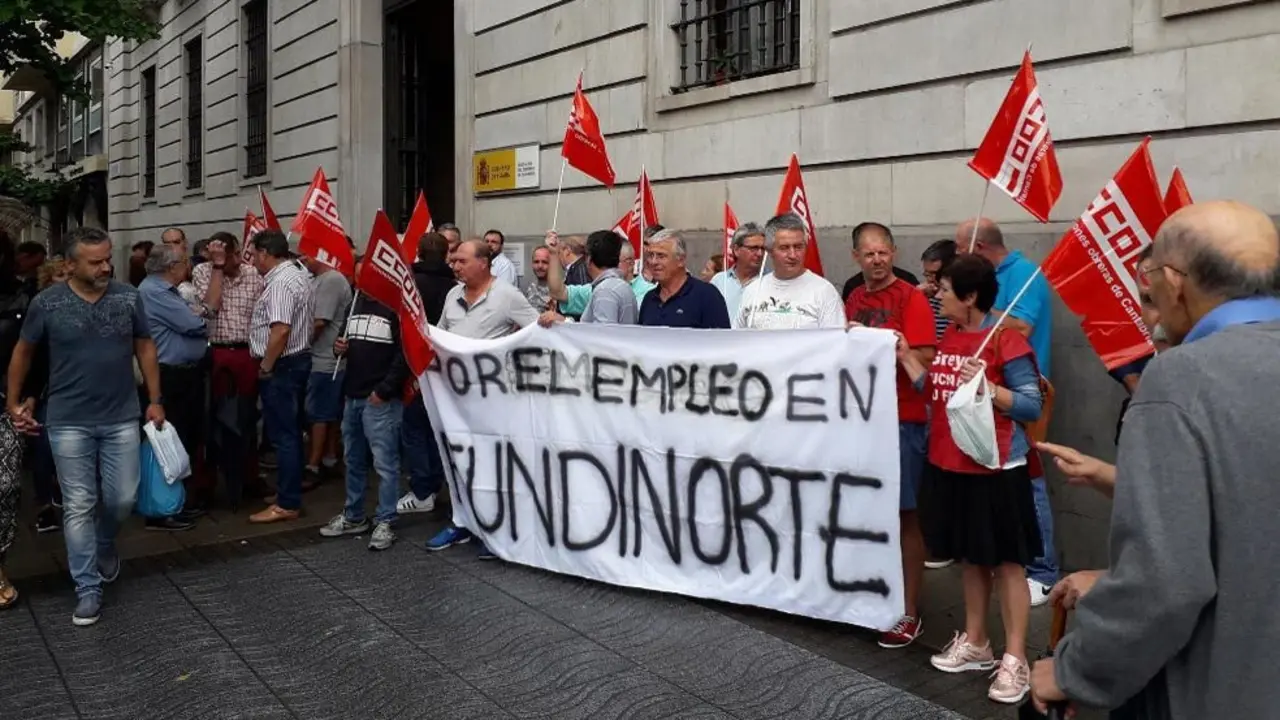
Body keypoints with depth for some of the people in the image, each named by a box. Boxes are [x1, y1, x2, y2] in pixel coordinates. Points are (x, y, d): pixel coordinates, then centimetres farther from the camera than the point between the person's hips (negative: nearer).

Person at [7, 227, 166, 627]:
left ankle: (105, 545, 39)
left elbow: (145, 347, 7)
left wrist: (155, 400, 5)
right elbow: (23, 352, 7)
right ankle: (88, 588, 13)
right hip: (69, 423, -1)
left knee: (123, 498, 5)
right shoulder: (47, 304, -6)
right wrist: (14, 402, 10)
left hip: (121, 419, 2)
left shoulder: (128, 297, -3)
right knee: (78, 507, 3)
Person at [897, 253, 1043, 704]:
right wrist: (906, 357, 7)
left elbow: (1032, 406, -14)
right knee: (970, 557, 18)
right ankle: (975, 643, 31)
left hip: (995, 468, -8)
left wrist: (989, 387, -27)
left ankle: (1015, 660, 12)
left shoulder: (1006, 339, -14)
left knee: (1007, 562, 2)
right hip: (947, 464, 8)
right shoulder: (949, 337, 9)